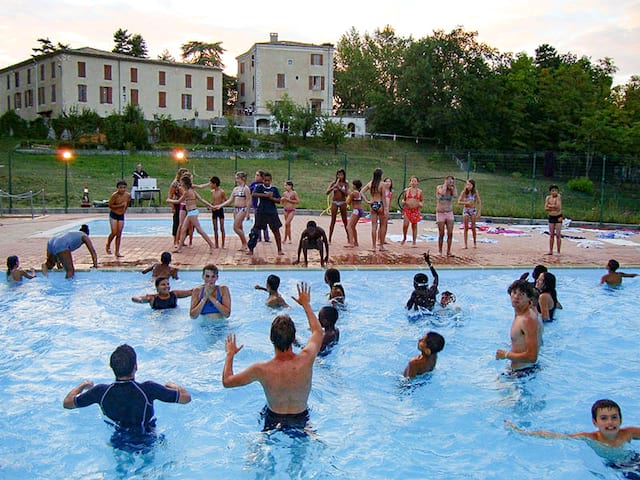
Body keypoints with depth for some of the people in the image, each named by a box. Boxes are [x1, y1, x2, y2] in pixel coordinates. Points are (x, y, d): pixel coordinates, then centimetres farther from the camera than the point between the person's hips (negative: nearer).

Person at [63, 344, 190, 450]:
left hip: (118, 447, 4)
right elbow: (186, 397, -21)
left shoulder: (101, 392, -23)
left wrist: (83, 385, 12)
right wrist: (173, 386, 0)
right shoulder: (148, 389, -31)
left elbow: (67, 403, -6)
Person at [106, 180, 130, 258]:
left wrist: (124, 210, 6)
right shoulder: (114, 195, -19)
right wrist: (121, 205, -22)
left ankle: (117, 252, 8)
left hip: (121, 216, 4)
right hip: (113, 215, -4)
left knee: (119, 234, 2)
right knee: (114, 233, -9)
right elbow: (110, 205, -16)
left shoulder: (128, 195, -5)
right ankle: (108, 246, 19)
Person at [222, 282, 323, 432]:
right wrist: (306, 304, 10)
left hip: (274, 421, -1)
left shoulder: (261, 370, -30)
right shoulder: (306, 360, -26)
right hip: (302, 419, 1)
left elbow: (226, 381, -12)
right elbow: (318, 331, -3)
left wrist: (230, 354, 4)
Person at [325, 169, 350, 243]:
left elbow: (346, 194, -11)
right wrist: (334, 186, -20)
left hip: (343, 203, 0)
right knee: (333, 221, 0)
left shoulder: (346, 183, 0)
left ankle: (348, 238, 15)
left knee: (345, 221, 7)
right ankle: (329, 239, 3)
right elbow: (327, 192, -9)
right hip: (334, 203, 0)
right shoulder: (334, 183, 0)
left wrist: (339, 187, -17)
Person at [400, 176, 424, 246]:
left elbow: (422, 200, 14)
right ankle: (404, 238, 9)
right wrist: (403, 201, -7)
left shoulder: (419, 191, 7)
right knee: (405, 224, -15)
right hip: (407, 209, 0)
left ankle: (414, 242, 10)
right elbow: (403, 199, 15)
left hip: (416, 210, 0)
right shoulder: (406, 190, 7)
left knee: (414, 226, 3)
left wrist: (421, 204, -7)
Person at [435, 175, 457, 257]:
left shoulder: (451, 189, 4)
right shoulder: (439, 187, -4)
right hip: (440, 214, -3)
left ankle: (448, 251, 2)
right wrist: (446, 183, -15)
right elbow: (443, 193, -26)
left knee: (450, 233, -5)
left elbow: (455, 195, -17)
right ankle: (440, 251, 11)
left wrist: (454, 185, -8)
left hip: (450, 214, 3)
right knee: (441, 234, -2)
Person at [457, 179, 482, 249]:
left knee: (473, 227, 1)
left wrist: (479, 212, -10)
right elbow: (459, 202, -9)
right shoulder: (464, 192, -9)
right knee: (466, 227, 1)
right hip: (466, 210, 0)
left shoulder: (475, 192, -8)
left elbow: (479, 202, -5)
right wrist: (466, 203, -25)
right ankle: (465, 244, 4)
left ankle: (474, 243, 16)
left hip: (473, 210, 0)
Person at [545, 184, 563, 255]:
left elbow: (558, 206, -20)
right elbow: (546, 209, -3)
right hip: (551, 217, 4)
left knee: (558, 235, -5)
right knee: (551, 235, 8)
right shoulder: (548, 197, 3)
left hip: (558, 217, -4)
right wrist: (554, 207, -15)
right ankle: (550, 251, 12)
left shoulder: (559, 196, -8)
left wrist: (550, 206, -7)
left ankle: (558, 251, 0)